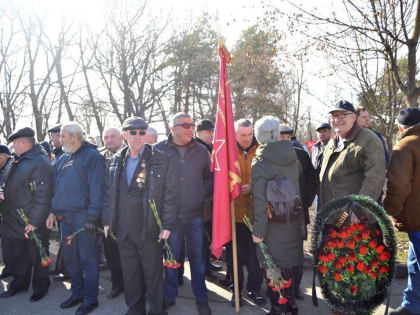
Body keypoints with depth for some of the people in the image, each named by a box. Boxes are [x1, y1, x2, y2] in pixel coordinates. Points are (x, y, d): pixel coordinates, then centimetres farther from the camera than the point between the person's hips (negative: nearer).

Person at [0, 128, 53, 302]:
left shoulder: (40, 162, -19)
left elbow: (43, 196, -23)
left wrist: (34, 221, -23)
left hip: (32, 224, -8)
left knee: (37, 256, 9)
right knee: (19, 255, 22)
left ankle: (40, 287, 27)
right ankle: (19, 284, 39)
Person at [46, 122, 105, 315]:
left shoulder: (92, 156, -9)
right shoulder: (63, 159, 15)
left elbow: (97, 189, -15)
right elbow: (56, 187, 20)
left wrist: (92, 217, -19)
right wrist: (53, 211, 13)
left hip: (83, 216, -8)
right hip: (65, 216, 8)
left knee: (88, 259, 2)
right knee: (70, 258, 16)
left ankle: (90, 299, 15)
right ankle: (77, 293, 32)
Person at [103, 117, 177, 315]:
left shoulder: (160, 159, -6)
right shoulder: (116, 161, 9)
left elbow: (170, 194, -7)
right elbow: (109, 193, 14)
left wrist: (168, 225, -10)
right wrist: (108, 221, 10)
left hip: (149, 230, -4)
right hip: (123, 230, 4)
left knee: (153, 274, 8)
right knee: (129, 273, 16)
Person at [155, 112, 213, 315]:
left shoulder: (201, 151, 5)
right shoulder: (158, 150, -3)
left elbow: (210, 177, 14)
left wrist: (203, 194, 2)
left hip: (195, 215, 2)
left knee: (197, 258, 12)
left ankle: (201, 298, 28)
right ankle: (169, 296, 31)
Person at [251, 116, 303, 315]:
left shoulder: (260, 163, -18)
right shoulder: (292, 156, 0)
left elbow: (260, 200, -20)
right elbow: (297, 187, 7)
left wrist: (258, 230, -16)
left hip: (274, 222, -6)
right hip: (294, 219, 7)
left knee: (273, 267, 8)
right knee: (287, 263, 20)